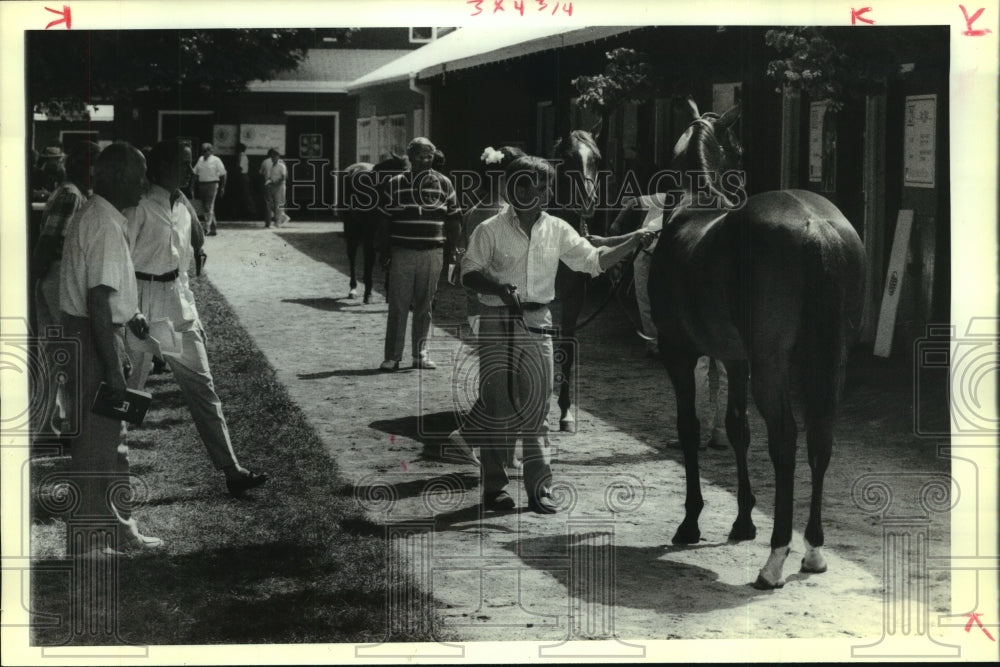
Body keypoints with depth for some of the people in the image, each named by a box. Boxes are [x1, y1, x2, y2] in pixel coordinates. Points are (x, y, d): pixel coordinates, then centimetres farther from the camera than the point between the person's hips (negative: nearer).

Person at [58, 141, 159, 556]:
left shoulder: (91, 216, 11)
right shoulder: (106, 225, -21)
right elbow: (98, 300, -26)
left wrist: (127, 314, 20)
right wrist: (113, 369, -26)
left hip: (90, 333, 10)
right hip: (95, 338, -10)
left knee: (111, 437, 17)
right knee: (96, 441, -1)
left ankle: (118, 527, 27)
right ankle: (87, 541, 8)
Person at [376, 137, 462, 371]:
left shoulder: (444, 184, 6)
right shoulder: (395, 184, 4)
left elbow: (454, 220, 11)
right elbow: (384, 220, 7)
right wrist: (383, 250, 4)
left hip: (432, 253, 1)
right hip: (402, 252, -1)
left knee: (424, 307, 7)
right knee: (398, 306, -2)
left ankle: (421, 354, 15)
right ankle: (392, 356, 3)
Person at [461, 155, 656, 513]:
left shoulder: (557, 230, 7)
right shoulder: (491, 230, -3)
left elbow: (592, 260, 7)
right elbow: (469, 272, -4)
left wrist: (631, 243, -5)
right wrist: (498, 288, -22)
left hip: (538, 324, 3)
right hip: (498, 323, -3)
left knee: (536, 409, 2)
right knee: (498, 407, 1)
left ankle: (540, 488, 5)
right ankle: (494, 487, 10)